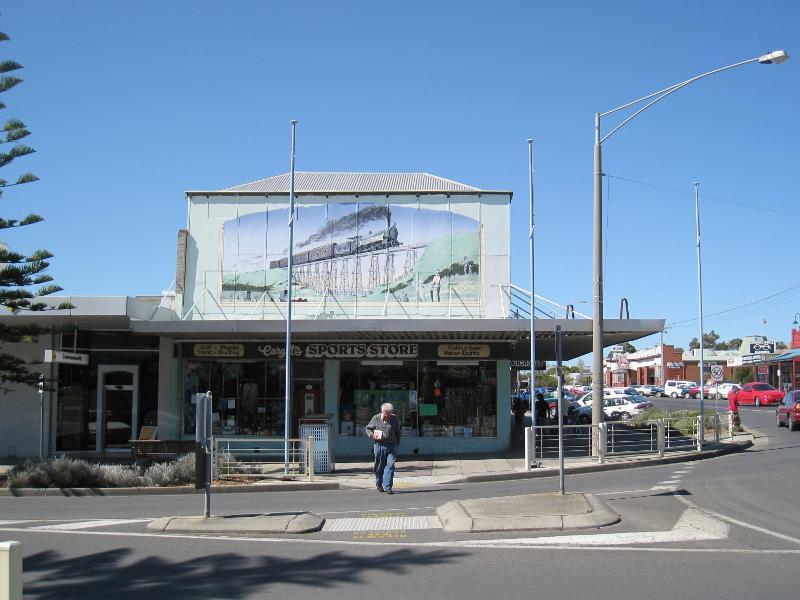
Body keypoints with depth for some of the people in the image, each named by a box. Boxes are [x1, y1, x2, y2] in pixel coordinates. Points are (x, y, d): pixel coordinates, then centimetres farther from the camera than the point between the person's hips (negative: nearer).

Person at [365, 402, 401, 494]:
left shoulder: (394, 418, 5)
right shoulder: (376, 418, 1)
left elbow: (398, 431, 16)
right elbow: (368, 429, 10)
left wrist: (397, 443, 12)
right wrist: (372, 436, -10)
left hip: (391, 446, 1)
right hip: (379, 445, 0)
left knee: (390, 466, -10)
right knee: (379, 466, 10)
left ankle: (387, 486, -10)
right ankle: (379, 483, 32)